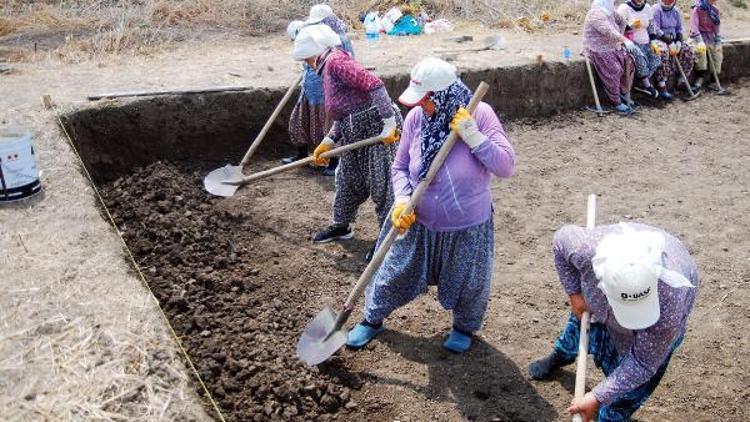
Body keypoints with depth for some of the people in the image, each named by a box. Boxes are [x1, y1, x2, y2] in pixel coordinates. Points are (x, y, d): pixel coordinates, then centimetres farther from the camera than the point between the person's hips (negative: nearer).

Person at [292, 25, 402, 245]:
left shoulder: (336, 61, -14)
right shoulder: (328, 69, 18)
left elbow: (374, 85, -25)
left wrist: (389, 122, -27)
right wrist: (328, 142, 13)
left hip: (377, 126, -11)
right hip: (355, 131, 11)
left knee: (381, 183, -3)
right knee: (346, 178, 20)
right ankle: (341, 225, 38)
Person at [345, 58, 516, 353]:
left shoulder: (479, 114, -19)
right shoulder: (416, 117, -11)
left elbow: (506, 166, -21)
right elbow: (400, 167, 0)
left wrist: (472, 136, -31)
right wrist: (402, 200, -18)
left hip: (468, 228, -2)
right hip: (419, 222, 3)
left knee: (470, 286, 17)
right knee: (392, 273, 16)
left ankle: (465, 327, 48)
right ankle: (373, 319, 43)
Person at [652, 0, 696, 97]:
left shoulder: (676, 11, 12)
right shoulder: (656, 10, -9)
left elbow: (679, 28, 15)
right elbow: (656, 29, -16)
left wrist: (679, 40, -6)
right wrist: (669, 42, -22)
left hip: (673, 40, 7)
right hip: (659, 39, -7)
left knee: (688, 52, -7)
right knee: (663, 53, -36)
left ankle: (681, 81, 8)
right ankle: (662, 88, -37)